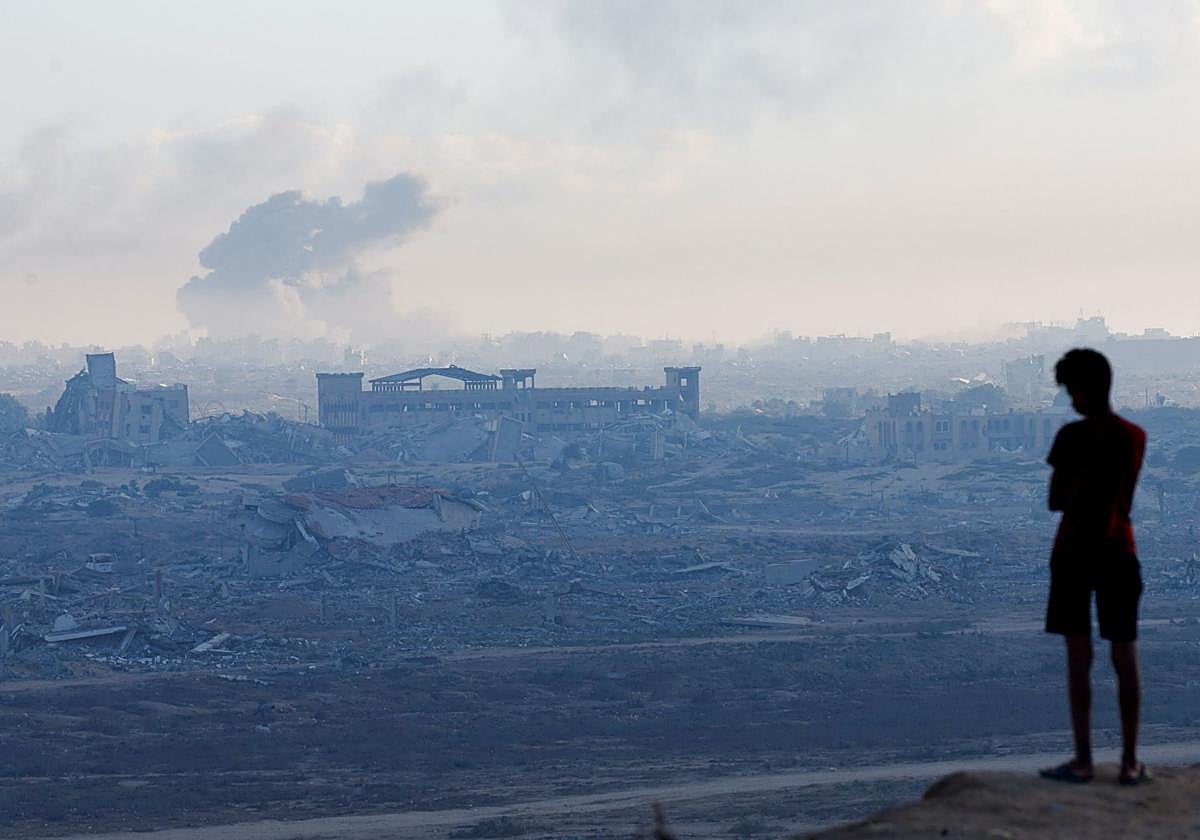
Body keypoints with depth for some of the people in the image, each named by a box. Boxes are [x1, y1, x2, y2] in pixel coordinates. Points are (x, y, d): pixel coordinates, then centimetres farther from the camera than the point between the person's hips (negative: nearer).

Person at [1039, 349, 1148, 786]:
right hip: (1118, 551, 4)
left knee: (1078, 658, -1)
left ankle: (1083, 760, -2)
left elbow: (1056, 500, -8)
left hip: (1075, 551, -4)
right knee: (1125, 659, 6)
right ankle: (1130, 762, 5)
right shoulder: (1135, 437, 6)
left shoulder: (1073, 435, -11)